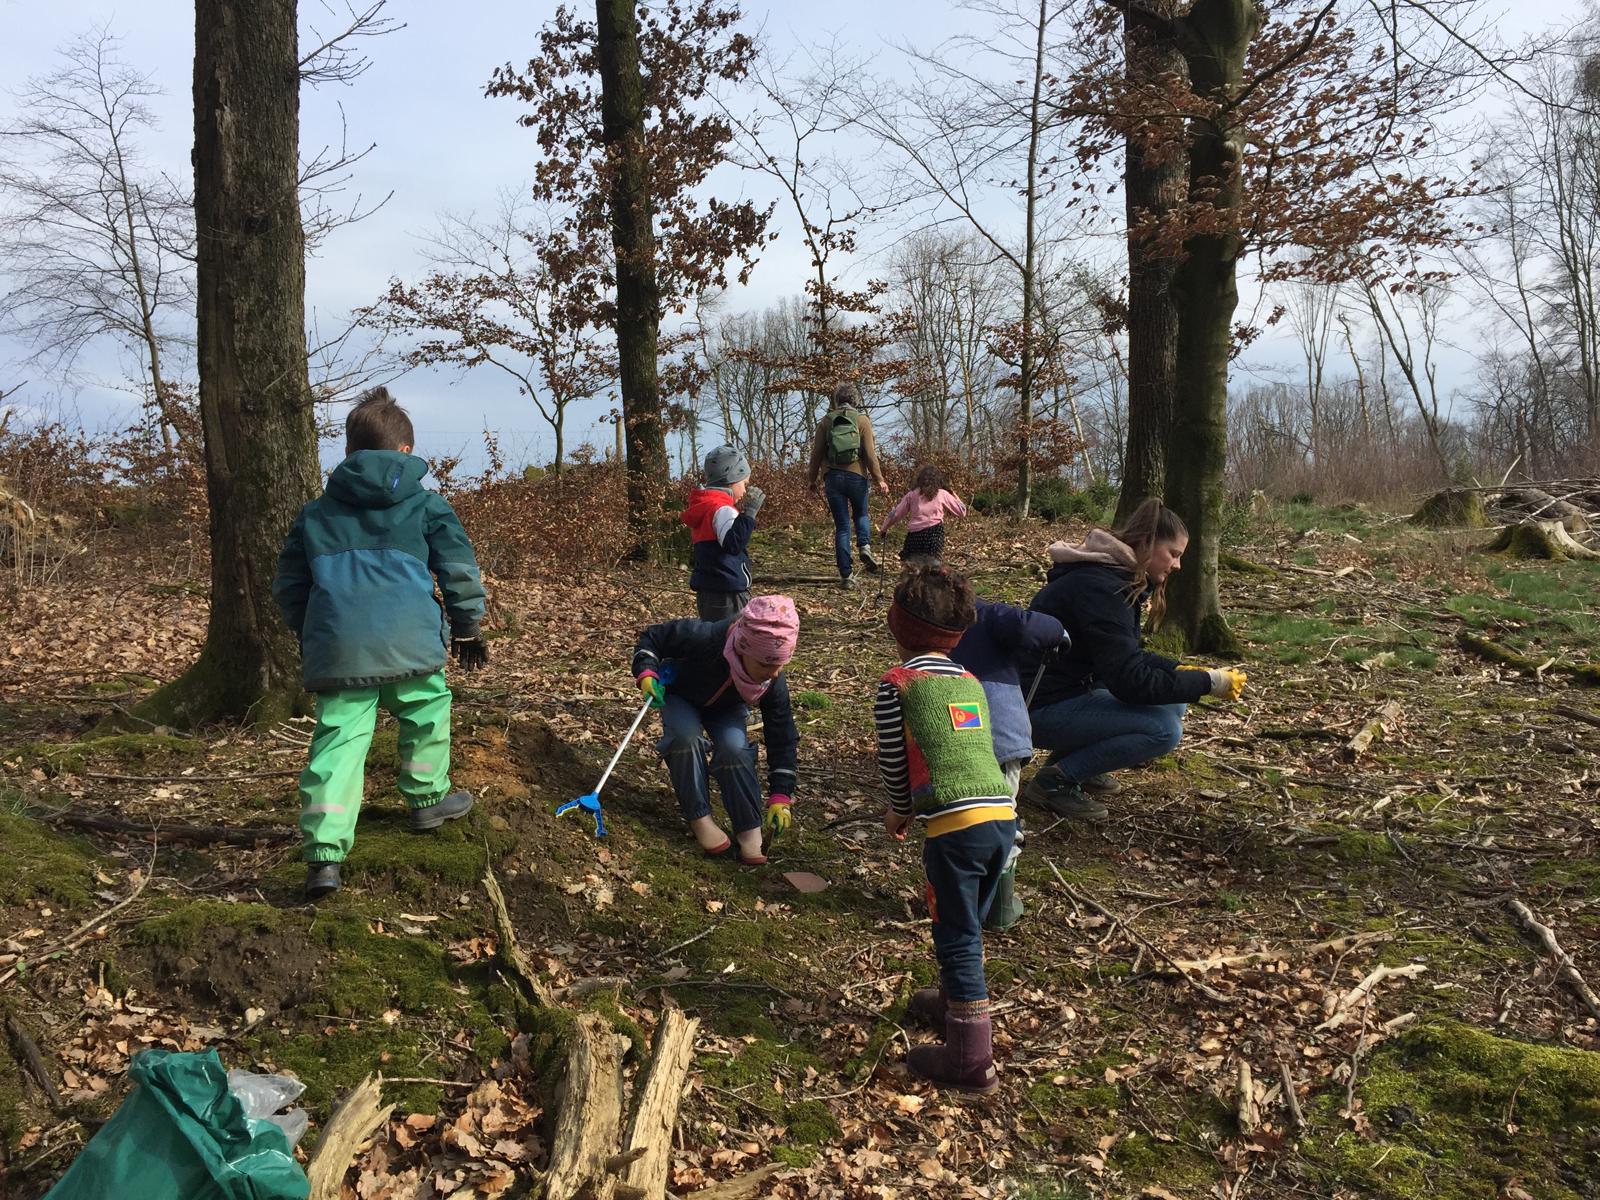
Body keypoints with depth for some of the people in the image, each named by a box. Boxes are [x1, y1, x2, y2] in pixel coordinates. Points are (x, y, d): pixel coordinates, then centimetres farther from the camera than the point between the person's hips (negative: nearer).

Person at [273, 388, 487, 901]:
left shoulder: (316, 513, 16)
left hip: (336, 650, 2)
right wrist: (467, 628, 18)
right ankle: (427, 799, 36)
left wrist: (309, 636, 35)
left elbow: (289, 587, 21)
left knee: (339, 740, 0)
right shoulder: (426, 504, 7)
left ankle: (324, 854, -8)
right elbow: (459, 571, 6)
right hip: (410, 643, -2)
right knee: (426, 714, 22)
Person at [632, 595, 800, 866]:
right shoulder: (704, 638, -44)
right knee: (686, 736, -33)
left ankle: (750, 828, -14)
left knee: (735, 747, -28)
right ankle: (699, 817, -17)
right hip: (681, 695, -2)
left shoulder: (774, 682, -32)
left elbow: (782, 737, -23)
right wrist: (647, 674, -41)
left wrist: (780, 797, -25)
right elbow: (652, 637, -25)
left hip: (727, 708, 2)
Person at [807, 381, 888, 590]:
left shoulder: (826, 421, 6)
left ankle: (845, 575, 2)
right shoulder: (862, 420, 0)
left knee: (842, 526, 6)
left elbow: (817, 453, 5)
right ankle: (865, 545, -4)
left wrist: (813, 480, 14)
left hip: (833, 477, 1)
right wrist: (879, 479, 0)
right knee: (861, 514, 24)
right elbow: (870, 453, -5)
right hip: (856, 476, -1)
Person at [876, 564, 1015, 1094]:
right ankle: (953, 1002, 45)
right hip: (1002, 815, 7)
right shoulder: (971, 682, 18)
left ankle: (970, 1059, 11)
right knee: (966, 927, 26)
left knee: (958, 937, 4)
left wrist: (900, 810, 22)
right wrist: (917, 806, 29)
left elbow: (892, 759, 4)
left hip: (955, 824, -7)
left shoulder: (898, 682, 0)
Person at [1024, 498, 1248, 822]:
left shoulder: (1120, 580, 8)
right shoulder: (1100, 588, -24)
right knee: (1164, 728, -20)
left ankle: (1071, 759, 10)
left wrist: (1181, 670, 0)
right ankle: (1053, 781, -11)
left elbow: (1130, 658, 16)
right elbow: (1131, 682, -25)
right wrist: (1208, 682, -17)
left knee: (1175, 704, 8)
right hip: (1040, 709, -10)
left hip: (1073, 691, 10)